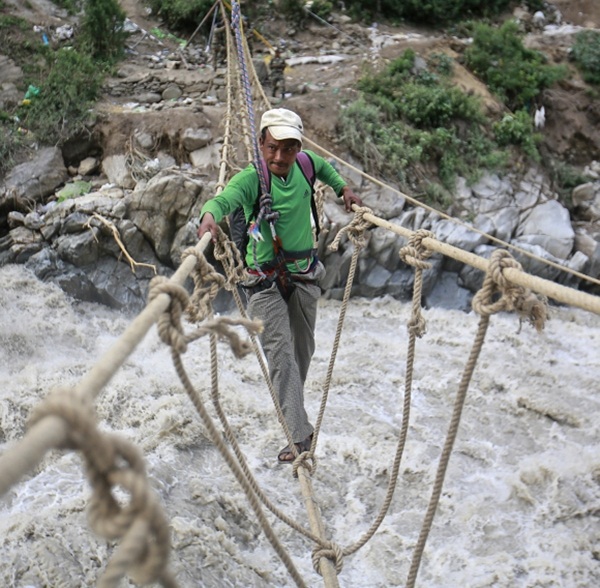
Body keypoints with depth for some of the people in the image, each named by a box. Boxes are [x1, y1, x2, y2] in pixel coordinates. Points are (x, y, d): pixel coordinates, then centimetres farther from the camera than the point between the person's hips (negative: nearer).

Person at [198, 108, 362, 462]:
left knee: (303, 349, 18)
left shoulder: (305, 163, -5)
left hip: (304, 274, 5)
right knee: (280, 352, -14)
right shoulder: (251, 179, -20)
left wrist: (344, 189, 12)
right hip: (266, 279, -5)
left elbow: (324, 167, 21)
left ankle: (289, 406, 42)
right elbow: (226, 198, -43)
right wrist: (210, 216, -62)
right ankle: (299, 435, -16)